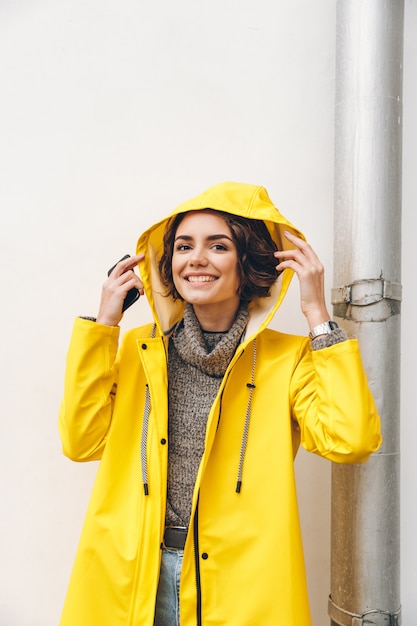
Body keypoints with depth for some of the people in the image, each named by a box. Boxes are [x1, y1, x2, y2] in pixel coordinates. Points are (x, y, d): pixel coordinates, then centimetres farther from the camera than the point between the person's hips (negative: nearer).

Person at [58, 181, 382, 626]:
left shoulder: (288, 357, -5)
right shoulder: (136, 348, 3)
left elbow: (351, 440, -20)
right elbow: (81, 442, -5)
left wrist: (316, 314, -16)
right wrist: (103, 324, -7)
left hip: (239, 582, -2)